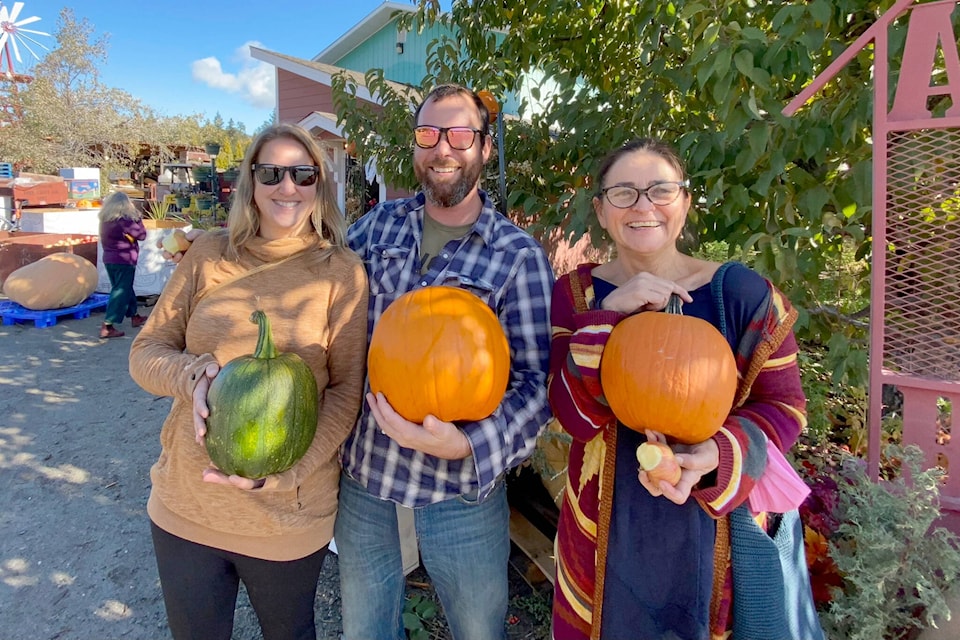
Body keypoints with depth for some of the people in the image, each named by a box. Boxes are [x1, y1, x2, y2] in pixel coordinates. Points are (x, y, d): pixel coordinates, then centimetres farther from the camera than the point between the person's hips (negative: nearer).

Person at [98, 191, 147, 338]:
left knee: (125, 289, 21)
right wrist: (138, 218, 2)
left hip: (109, 259, 8)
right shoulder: (124, 220, -18)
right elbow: (141, 235, -9)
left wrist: (134, 219, 5)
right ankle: (107, 327, -8)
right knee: (120, 292, -4)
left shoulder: (105, 220, 3)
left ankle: (134, 317, 37)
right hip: (123, 261, -8)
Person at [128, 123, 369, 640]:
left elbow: (346, 391, -8)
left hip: (289, 516, -2)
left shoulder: (341, 272, -8)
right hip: (185, 504, 2)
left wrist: (282, 472, -20)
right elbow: (145, 352, 3)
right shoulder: (208, 256, -1)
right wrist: (191, 375, -19)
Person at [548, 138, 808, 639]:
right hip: (608, 527, 1)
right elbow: (576, 417, -15)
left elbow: (783, 405, -5)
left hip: (719, 521, 0)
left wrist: (719, 455, -23)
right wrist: (609, 315, -27)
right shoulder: (576, 294, -6)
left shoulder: (741, 292, -10)